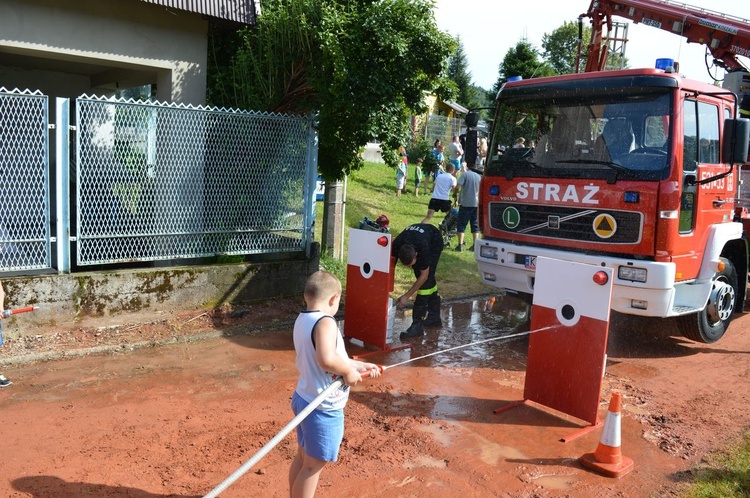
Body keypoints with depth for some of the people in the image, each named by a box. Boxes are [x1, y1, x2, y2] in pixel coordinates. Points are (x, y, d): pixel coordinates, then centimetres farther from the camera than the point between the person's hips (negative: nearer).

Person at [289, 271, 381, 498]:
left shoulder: (302, 320, 6)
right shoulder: (325, 322, -24)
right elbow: (327, 360, -39)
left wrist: (359, 365, 16)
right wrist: (349, 372, -22)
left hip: (304, 399, 9)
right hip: (323, 408, -9)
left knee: (303, 457, 24)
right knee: (313, 465, 6)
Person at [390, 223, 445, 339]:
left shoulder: (423, 249, -42)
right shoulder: (395, 247, -35)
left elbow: (423, 276, -27)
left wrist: (406, 296, -25)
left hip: (435, 241, -4)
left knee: (426, 279, -16)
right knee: (428, 279, 7)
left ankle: (418, 325, -17)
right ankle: (434, 317, 22)